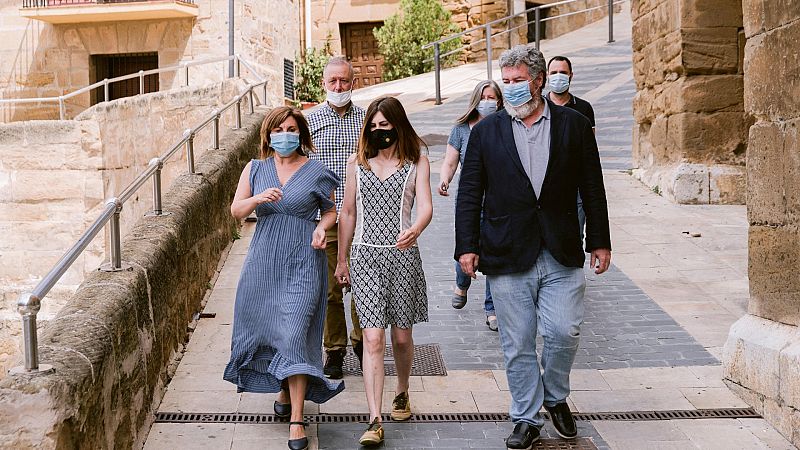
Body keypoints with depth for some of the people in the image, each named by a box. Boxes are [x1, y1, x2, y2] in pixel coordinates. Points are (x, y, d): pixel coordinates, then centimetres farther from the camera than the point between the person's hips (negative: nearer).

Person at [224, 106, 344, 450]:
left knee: (294, 334, -10)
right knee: (267, 328, 11)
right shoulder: (255, 169, 7)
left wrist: (321, 228, -10)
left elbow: (331, 210, 11)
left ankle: (296, 420, -6)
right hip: (264, 262, 4)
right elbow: (236, 210, 4)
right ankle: (284, 392, 36)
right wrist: (257, 199, -16)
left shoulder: (316, 172, 1)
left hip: (302, 264, -3)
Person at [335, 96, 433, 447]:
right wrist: (342, 259, 16)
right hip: (365, 256, 1)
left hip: (402, 255, -1)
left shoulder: (417, 163, 3)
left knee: (401, 336, 9)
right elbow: (348, 213, 15)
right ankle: (375, 422, -10)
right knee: (373, 338, -9)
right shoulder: (357, 163, 10)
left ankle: (402, 393, 37)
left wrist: (415, 230, -32)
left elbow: (426, 206, -10)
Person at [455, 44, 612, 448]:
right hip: (508, 257, 0)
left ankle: (555, 397, 27)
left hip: (562, 255, 0)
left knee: (564, 333, -2)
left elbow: (592, 189, 8)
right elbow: (469, 194, 5)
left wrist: (599, 242, 7)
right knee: (517, 345, 5)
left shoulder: (574, 125, 4)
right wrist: (466, 246, -1)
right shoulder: (486, 131, 4)